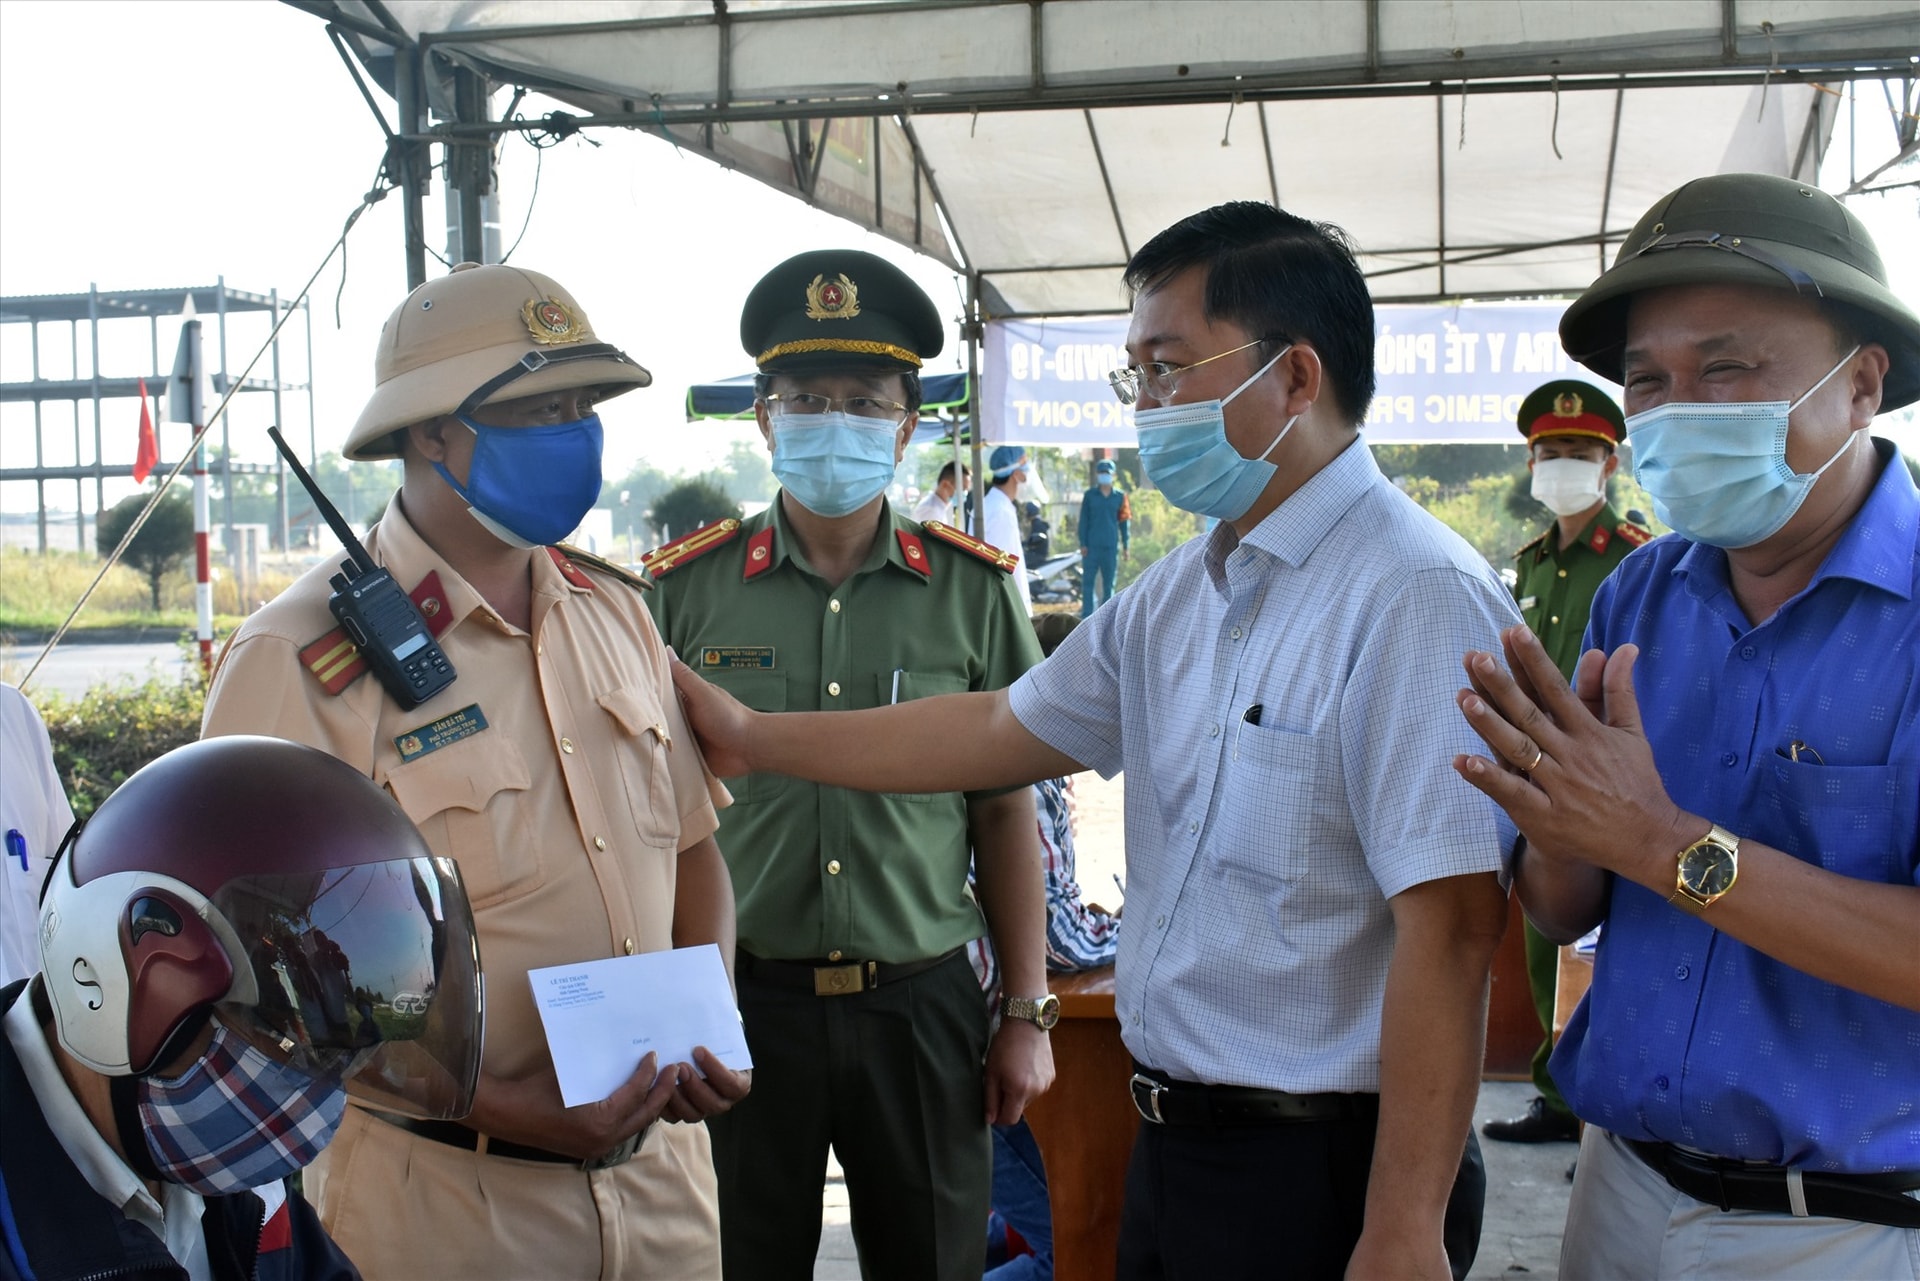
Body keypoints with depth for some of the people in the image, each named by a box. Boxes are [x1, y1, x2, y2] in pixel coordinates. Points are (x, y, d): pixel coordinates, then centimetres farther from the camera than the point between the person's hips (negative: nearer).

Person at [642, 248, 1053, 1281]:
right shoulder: (686, 591, -1)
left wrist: (1026, 1016, 3)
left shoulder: (972, 591, 1)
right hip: (736, 1002, 0)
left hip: (923, 1003, 1)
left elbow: (1006, 816, 5)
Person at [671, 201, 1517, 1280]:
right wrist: (753, 737, 19)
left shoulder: (1418, 599, -19)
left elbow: (1450, 927, -23)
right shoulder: (1175, 598, 8)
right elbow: (1003, 730, 18)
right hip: (1173, 1148, 8)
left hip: (1324, 1178, -8)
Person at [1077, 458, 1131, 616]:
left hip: (1111, 546, 1)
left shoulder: (1120, 496, 7)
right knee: (1088, 581, -3)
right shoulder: (1089, 495, 6)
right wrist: (1083, 544, -2)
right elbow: (1083, 521, 5)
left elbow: (1124, 521, 10)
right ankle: (1087, 616, -1)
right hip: (1092, 546, -1)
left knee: (1108, 583, 5)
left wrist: (1125, 545, 6)